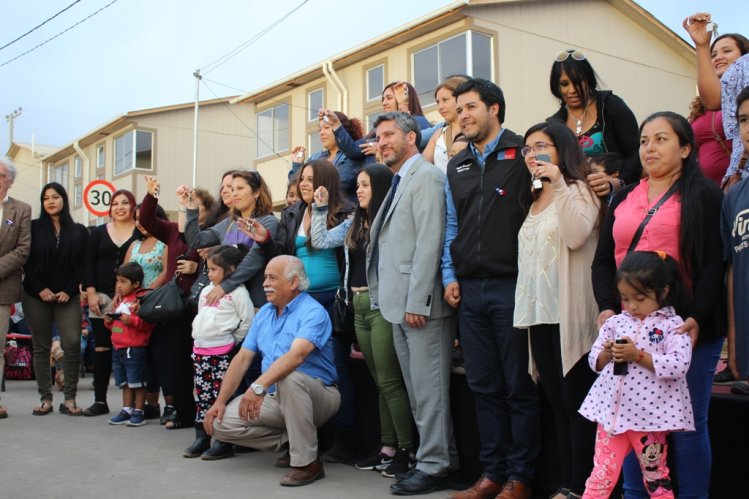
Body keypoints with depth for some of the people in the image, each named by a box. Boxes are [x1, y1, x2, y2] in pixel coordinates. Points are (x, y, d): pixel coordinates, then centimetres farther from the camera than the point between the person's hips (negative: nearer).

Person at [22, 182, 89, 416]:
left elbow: (82, 265, 3)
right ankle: (45, 399, 10)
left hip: (68, 297, 0)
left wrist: (68, 291, -8)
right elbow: (28, 263, 2)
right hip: (37, 296, 0)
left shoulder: (79, 231, 7)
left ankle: (69, 399, -4)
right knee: (41, 347, 4)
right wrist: (40, 289, -9)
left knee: (72, 345, -11)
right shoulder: (34, 228, 6)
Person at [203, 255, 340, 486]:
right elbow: (242, 359, 7)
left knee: (289, 378, -39)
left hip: (317, 396, -7)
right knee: (221, 422, -10)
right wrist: (220, 401, -2)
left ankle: (307, 461, -24)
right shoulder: (264, 313, 9)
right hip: (275, 398, 7)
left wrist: (259, 386, -44)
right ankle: (289, 441, 5)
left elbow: (296, 355, -33)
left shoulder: (313, 312, -16)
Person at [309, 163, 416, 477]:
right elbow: (320, 241, 19)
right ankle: (388, 447, 17)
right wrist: (320, 208, 14)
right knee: (380, 381, 11)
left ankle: (408, 450, 1)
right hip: (359, 305, 8)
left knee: (389, 381, -7)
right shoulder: (353, 224, 17)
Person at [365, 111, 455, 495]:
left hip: (421, 303, -10)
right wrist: (392, 301, 11)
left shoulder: (426, 176, -9)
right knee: (416, 388, 14)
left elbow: (429, 242, -17)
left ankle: (433, 466, 8)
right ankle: (439, 457, 25)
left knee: (428, 388, -2)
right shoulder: (398, 182, 19)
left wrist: (417, 302, -20)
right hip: (399, 304, 10)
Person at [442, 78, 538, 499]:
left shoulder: (523, 153, -2)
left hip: (511, 285, -6)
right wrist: (449, 276, 9)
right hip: (469, 289, 6)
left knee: (519, 387, 2)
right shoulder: (457, 166, 17)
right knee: (484, 386, 11)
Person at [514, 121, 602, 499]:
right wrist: (525, 307, 14)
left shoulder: (579, 190, -1)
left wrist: (557, 184, -20)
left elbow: (577, 236, -20)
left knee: (577, 402, -4)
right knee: (557, 402, 10)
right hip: (538, 312, 7)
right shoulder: (534, 201, 20)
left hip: (570, 313, -7)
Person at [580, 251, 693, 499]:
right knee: (602, 474, 5)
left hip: (650, 416, -3)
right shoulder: (616, 322, 7)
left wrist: (638, 355, -21)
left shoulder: (672, 325, -4)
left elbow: (678, 365, -17)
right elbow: (594, 361, 10)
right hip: (611, 411, 3)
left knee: (656, 476, 13)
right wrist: (607, 354, -11)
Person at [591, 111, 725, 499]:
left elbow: (714, 263, -6)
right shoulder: (623, 199, 17)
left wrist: (696, 317, -18)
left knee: (687, 424, 1)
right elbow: (603, 260, 13)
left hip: (686, 329, -4)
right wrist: (606, 307, -4)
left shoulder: (704, 195, 3)